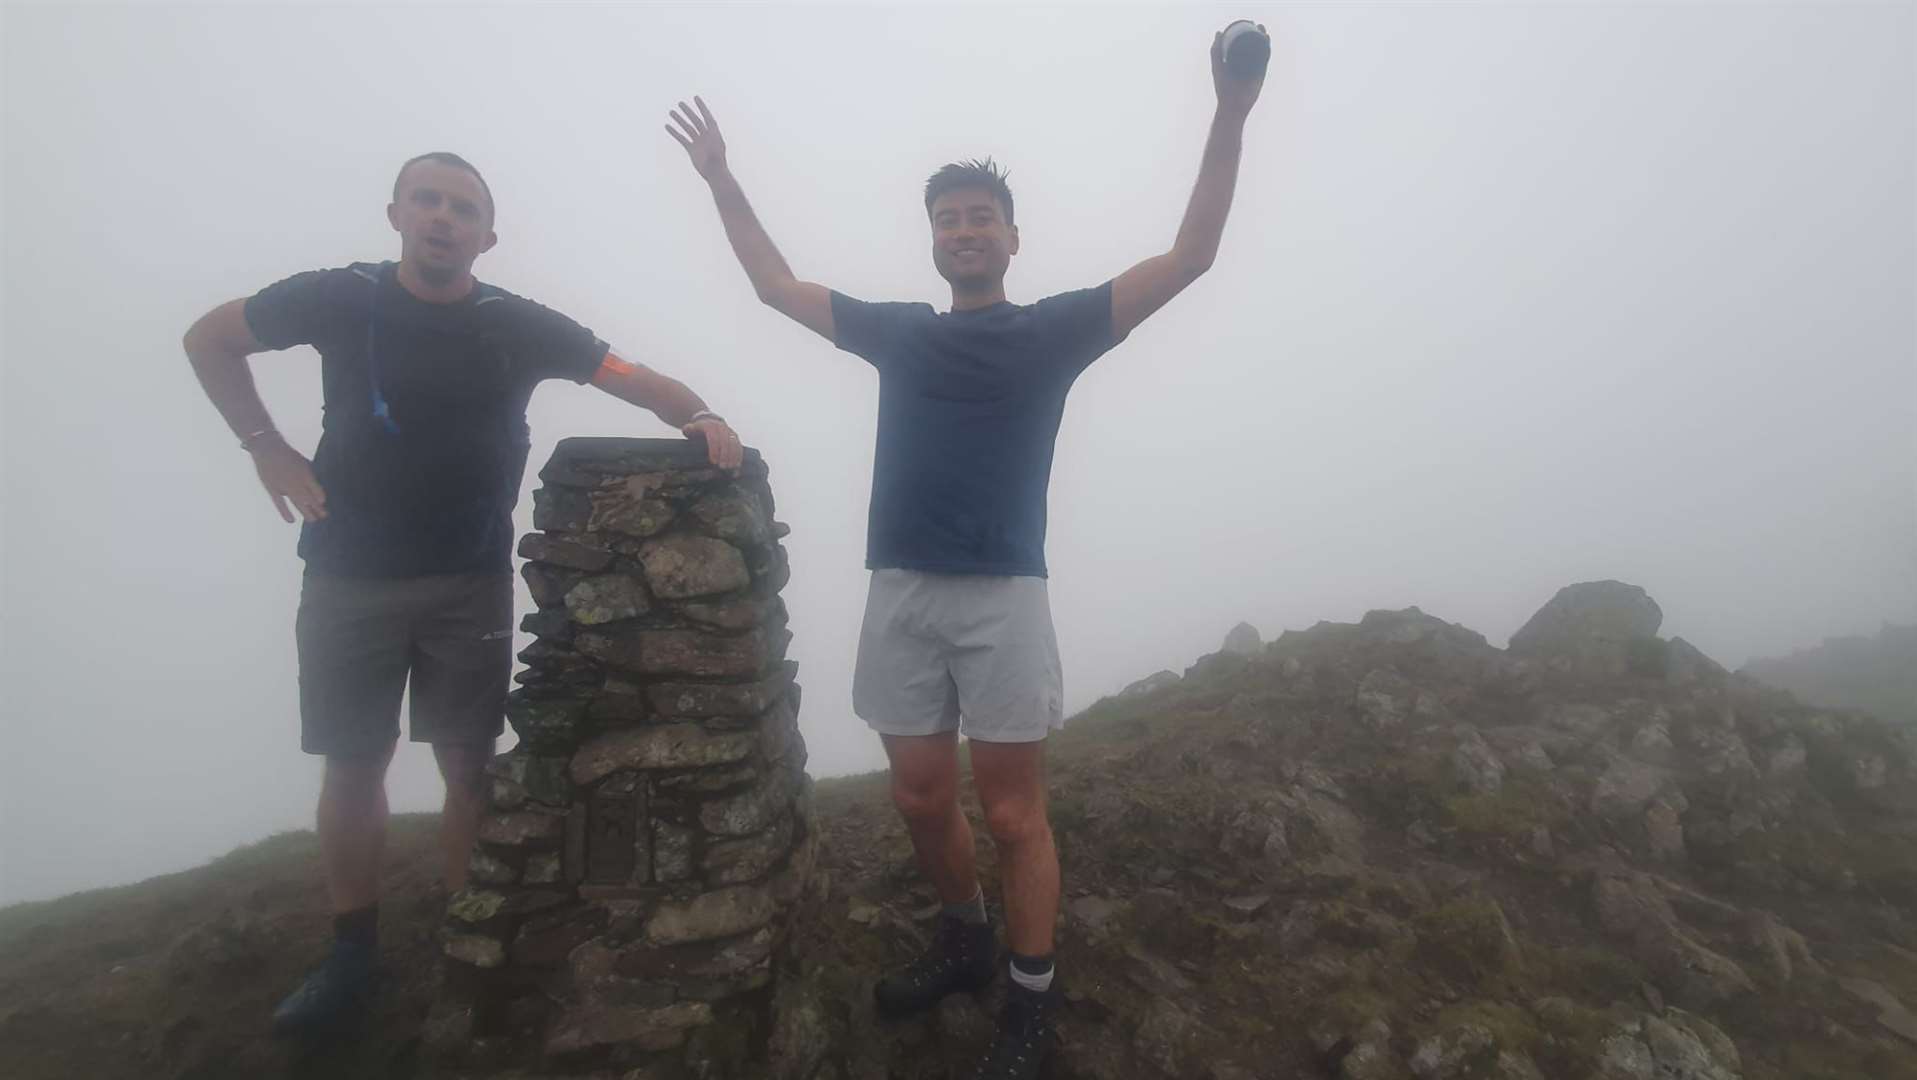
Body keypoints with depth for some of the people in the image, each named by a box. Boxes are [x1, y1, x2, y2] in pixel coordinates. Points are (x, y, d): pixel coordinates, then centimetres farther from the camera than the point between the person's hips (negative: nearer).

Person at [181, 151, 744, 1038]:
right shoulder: (340, 297, -2)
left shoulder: (519, 325, -4)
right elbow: (209, 339, 13)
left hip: (470, 584, 0)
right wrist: (267, 448, 1)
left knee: (467, 766, 5)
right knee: (352, 766, 8)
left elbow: (639, 382, -5)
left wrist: (697, 415, -27)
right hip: (348, 577, 1)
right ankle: (350, 956, 25)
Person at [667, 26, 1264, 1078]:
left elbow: (1190, 254, 5)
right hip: (901, 592, 4)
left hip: (1003, 595, -3)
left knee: (1012, 812, 3)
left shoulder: (1054, 328, 7)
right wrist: (721, 175, 26)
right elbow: (775, 284, 24)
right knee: (922, 797, 12)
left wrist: (1229, 113, -1)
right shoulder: (897, 330, 15)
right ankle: (964, 937, 36)